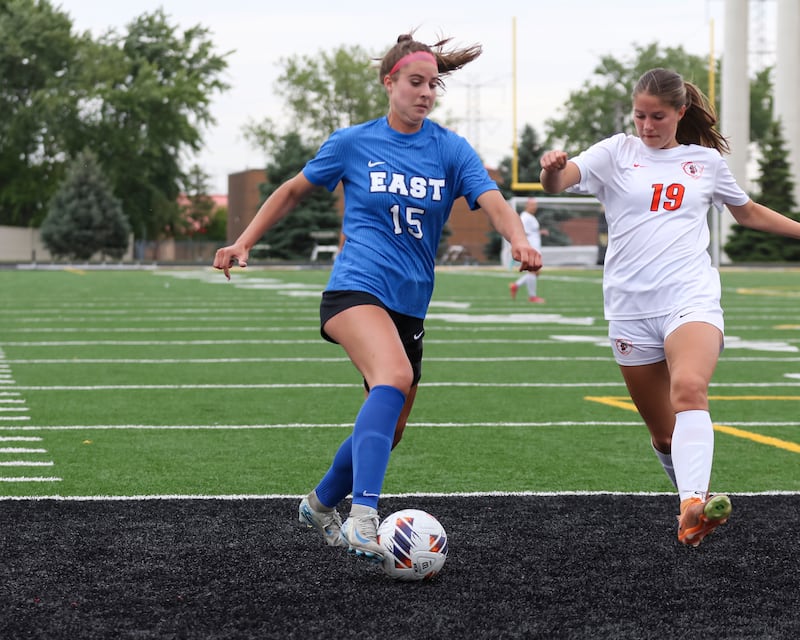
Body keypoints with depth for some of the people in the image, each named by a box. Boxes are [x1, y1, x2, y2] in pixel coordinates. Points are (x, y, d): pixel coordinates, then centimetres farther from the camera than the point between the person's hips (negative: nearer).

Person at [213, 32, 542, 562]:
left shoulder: (452, 150, 5)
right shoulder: (353, 143, 3)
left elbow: (495, 204, -10)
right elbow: (293, 192, 16)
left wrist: (520, 241, -31)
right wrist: (244, 244, 10)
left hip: (410, 305, 5)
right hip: (356, 287, -5)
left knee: (387, 430, 12)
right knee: (395, 377, -34)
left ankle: (322, 504, 40)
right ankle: (363, 519, -42)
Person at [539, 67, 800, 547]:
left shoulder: (707, 160, 13)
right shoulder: (617, 153, 7)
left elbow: (749, 212, 30)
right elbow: (558, 182, -9)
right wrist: (553, 168, -33)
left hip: (691, 297, -1)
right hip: (631, 308, 1)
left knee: (690, 390, -30)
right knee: (663, 432, 5)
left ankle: (694, 509, -45)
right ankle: (697, 495, 30)